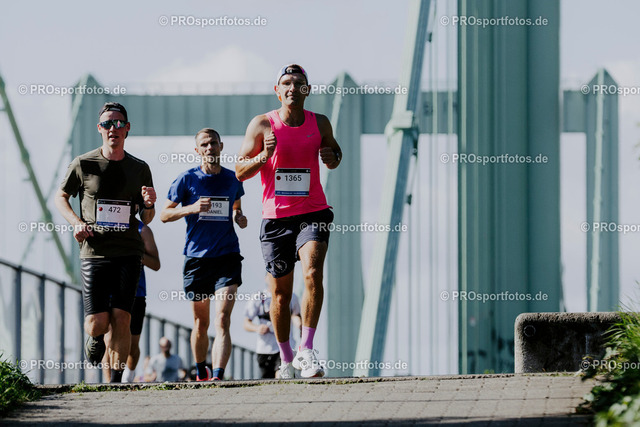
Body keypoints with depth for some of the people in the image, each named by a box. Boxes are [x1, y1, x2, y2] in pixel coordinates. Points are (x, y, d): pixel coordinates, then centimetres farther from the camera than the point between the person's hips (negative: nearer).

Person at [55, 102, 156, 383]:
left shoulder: (139, 169, 8)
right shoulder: (83, 165, 2)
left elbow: (146, 220, 15)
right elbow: (61, 197, 15)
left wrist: (148, 205, -8)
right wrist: (76, 222, -2)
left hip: (128, 254, 1)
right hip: (93, 253, -1)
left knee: (121, 320, -9)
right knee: (97, 323, -6)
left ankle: (116, 380, 1)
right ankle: (95, 338, 30)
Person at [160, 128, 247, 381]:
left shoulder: (232, 179, 8)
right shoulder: (187, 179, 1)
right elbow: (164, 215, 4)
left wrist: (239, 218, 3)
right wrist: (191, 208, -13)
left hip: (227, 256, 0)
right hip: (196, 258, 0)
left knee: (222, 321, -16)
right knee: (201, 324, 10)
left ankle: (217, 376, -26)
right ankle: (201, 373, 31)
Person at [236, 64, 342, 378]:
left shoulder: (320, 123, 3)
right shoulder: (262, 125, -3)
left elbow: (334, 150, 21)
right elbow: (240, 170, 0)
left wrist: (332, 158, -3)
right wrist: (263, 155, -19)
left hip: (313, 213, 0)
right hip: (275, 217, 0)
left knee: (312, 273, -23)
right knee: (280, 291, 6)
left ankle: (306, 350, -20)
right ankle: (285, 358, 24)